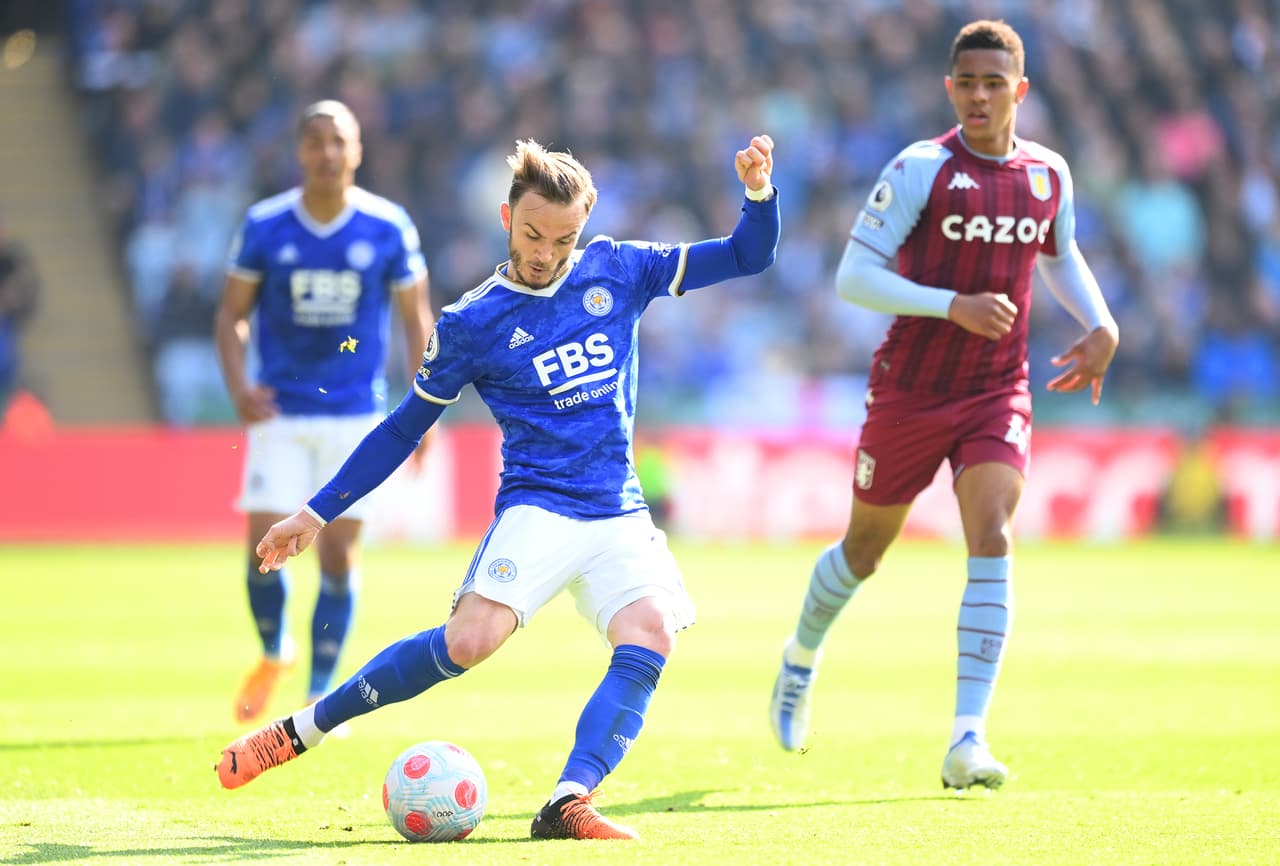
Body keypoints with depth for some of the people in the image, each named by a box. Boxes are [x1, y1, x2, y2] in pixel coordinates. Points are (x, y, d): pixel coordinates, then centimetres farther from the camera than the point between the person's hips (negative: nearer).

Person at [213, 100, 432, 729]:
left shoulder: (389, 228, -3)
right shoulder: (263, 225, -3)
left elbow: (415, 318, 5)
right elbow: (232, 313, 5)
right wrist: (238, 387, -12)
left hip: (357, 414, 0)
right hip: (279, 415, 0)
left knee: (338, 552, -2)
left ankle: (321, 693, 11)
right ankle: (273, 654, 23)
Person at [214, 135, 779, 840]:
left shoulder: (617, 271, 8)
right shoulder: (471, 324, 0)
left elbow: (749, 257, 11)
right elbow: (404, 429, 9)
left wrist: (759, 192, -10)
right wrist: (317, 512, 7)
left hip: (620, 517, 3)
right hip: (538, 508, -3)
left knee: (650, 634, -25)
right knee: (470, 640, -25)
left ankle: (567, 805, -32)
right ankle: (299, 731, -11)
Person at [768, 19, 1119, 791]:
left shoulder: (1048, 175, 2)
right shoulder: (920, 170, -12)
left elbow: (1061, 257, 23)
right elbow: (853, 277, -15)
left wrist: (1102, 325, 5)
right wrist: (954, 305, -25)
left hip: (999, 394, 2)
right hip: (910, 392, -2)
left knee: (993, 541, -18)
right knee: (865, 550, 13)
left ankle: (968, 740, -20)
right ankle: (801, 659, 44)